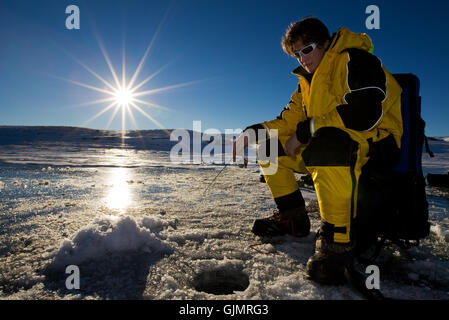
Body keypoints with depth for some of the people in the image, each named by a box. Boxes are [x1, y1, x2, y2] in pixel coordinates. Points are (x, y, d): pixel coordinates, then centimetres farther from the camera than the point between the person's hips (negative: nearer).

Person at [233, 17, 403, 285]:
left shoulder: (355, 60, -10)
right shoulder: (308, 80, 17)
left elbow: (364, 114, -26)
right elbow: (289, 120, 12)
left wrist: (305, 131, -22)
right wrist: (255, 133, -6)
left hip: (376, 142, -8)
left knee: (330, 142, -42)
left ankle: (337, 242, -32)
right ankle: (294, 219, 7)